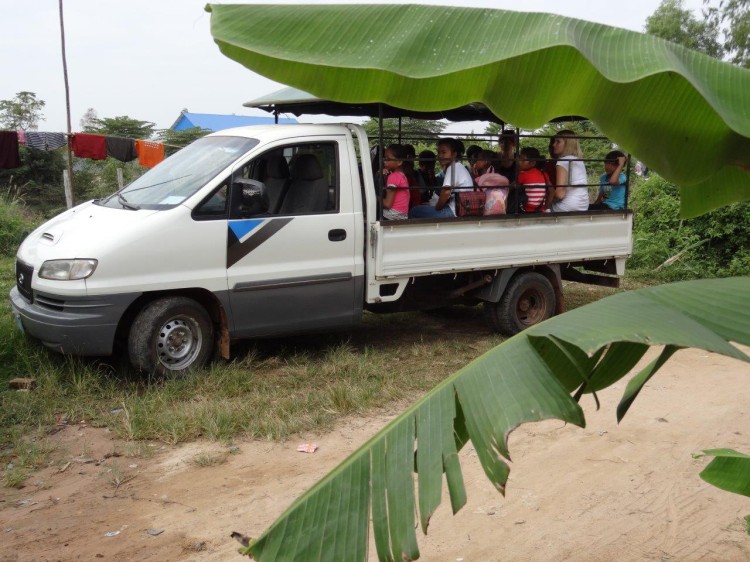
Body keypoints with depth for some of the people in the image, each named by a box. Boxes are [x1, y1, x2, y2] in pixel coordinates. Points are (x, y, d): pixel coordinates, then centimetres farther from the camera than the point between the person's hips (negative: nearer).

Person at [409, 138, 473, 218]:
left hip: (455, 212, -11)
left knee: (415, 212, -9)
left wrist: (437, 208, -6)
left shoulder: (453, 167, -11)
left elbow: (446, 192, -21)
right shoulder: (459, 167, 20)